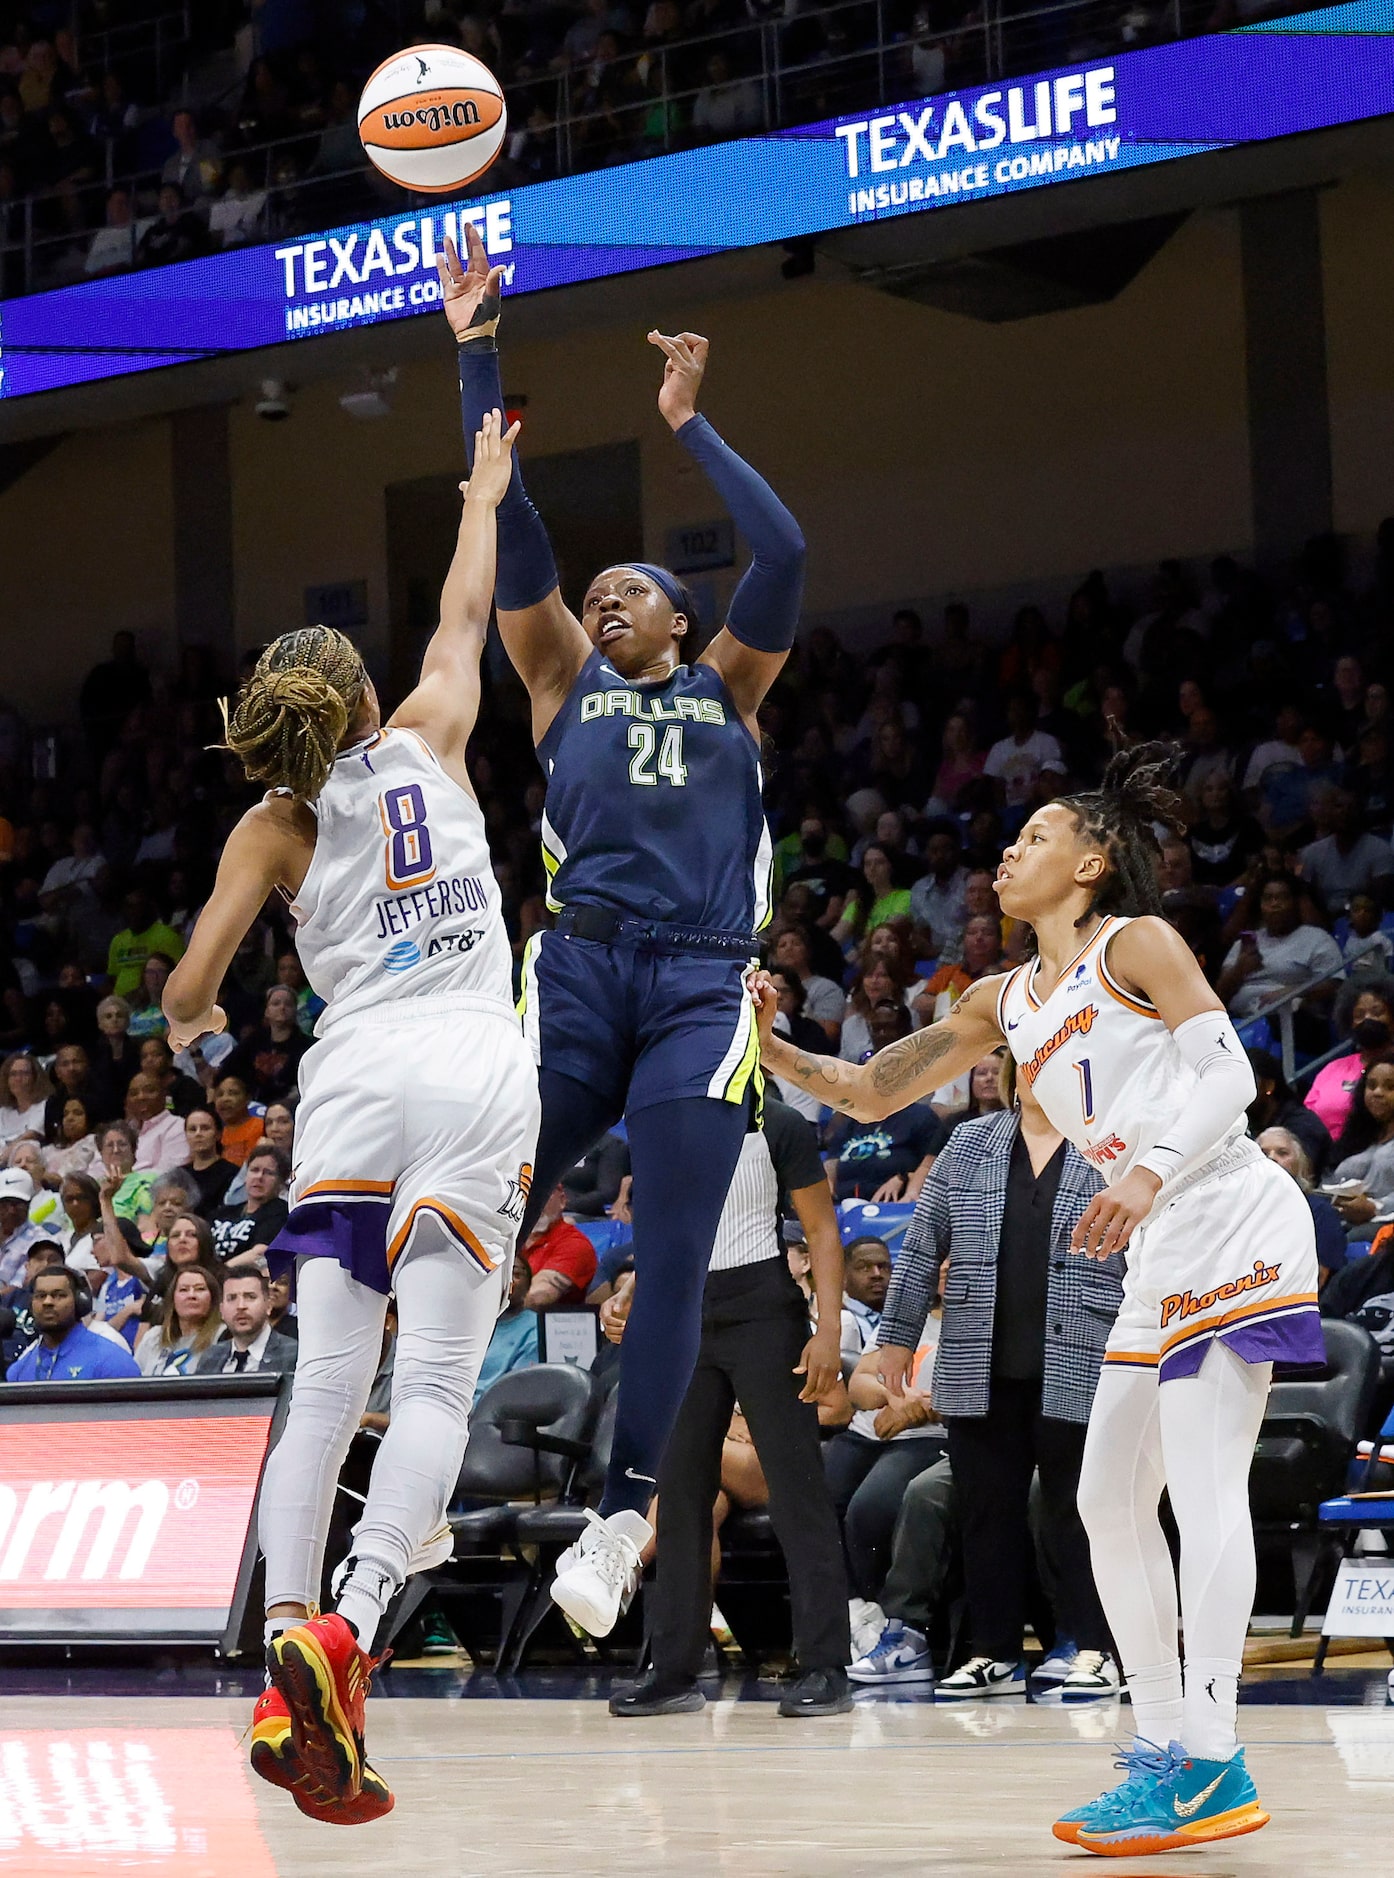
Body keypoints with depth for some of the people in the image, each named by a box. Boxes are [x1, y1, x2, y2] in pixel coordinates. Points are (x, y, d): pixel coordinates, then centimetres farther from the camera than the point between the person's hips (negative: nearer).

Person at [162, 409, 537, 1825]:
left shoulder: (273, 828, 9)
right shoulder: (427, 743, 11)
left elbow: (187, 994, 4)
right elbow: (463, 620, 30)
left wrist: (196, 1027, 28)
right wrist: (482, 497, 44)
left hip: (357, 1074, 1)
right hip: (475, 1072, -1)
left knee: (325, 1383, 2)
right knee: (435, 1385, -8)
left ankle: (286, 1665, -12)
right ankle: (346, 1635, -28)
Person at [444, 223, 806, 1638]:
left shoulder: (724, 689, 19)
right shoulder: (565, 681, 19)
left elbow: (783, 555, 6)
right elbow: (510, 529, 11)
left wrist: (688, 425, 10)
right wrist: (477, 358, 6)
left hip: (702, 989, 0)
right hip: (577, 972, 0)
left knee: (673, 1259, -7)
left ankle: (619, 1520, -5)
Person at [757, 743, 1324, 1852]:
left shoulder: (1136, 944, -2)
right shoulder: (1005, 1002, 20)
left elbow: (1229, 1074, -11)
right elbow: (871, 1094, 21)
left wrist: (1149, 1173, -25)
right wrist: (773, 1049, 5)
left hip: (1230, 1222, -9)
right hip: (1161, 1262, 9)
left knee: (1204, 1480, -17)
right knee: (1109, 1501, 8)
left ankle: (1211, 1762, -22)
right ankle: (1162, 1748, 13)